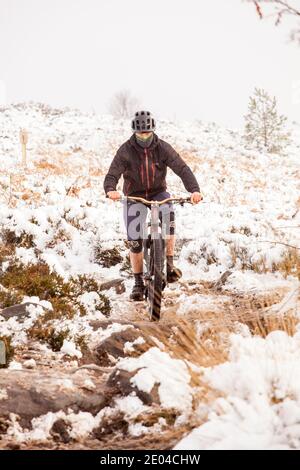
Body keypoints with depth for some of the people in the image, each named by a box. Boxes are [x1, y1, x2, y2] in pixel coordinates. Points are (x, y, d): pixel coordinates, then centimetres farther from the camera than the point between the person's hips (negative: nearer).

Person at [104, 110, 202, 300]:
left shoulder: (163, 148, -14)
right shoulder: (126, 150, -16)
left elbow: (182, 169, -23)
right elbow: (113, 174, -25)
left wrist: (194, 190, -41)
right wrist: (111, 190, -49)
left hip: (158, 193, 0)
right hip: (135, 196, 0)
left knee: (168, 214, -33)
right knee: (135, 241, -6)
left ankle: (169, 264, -26)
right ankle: (139, 283, 11)